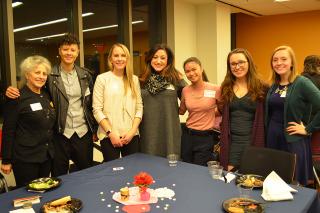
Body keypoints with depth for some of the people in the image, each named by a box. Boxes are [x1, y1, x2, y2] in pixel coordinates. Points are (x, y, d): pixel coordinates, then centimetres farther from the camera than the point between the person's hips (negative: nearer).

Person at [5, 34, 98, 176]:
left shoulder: (85, 75, 4)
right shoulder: (50, 75, -5)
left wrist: (94, 130, 8)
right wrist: (13, 92, -21)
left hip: (83, 133, 3)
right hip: (60, 134, -2)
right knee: (59, 178, 12)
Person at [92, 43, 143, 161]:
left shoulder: (134, 79, 9)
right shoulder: (102, 78, -1)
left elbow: (139, 107, 8)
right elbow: (97, 110, -4)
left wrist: (133, 131, -4)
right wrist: (110, 132, -10)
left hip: (131, 136, 3)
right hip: (109, 136, -3)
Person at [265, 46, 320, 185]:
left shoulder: (302, 83, -11)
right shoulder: (274, 85, 9)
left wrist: (308, 129, -15)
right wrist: (267, 135, 9)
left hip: (293, 141, -6)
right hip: (272, 138, 6)